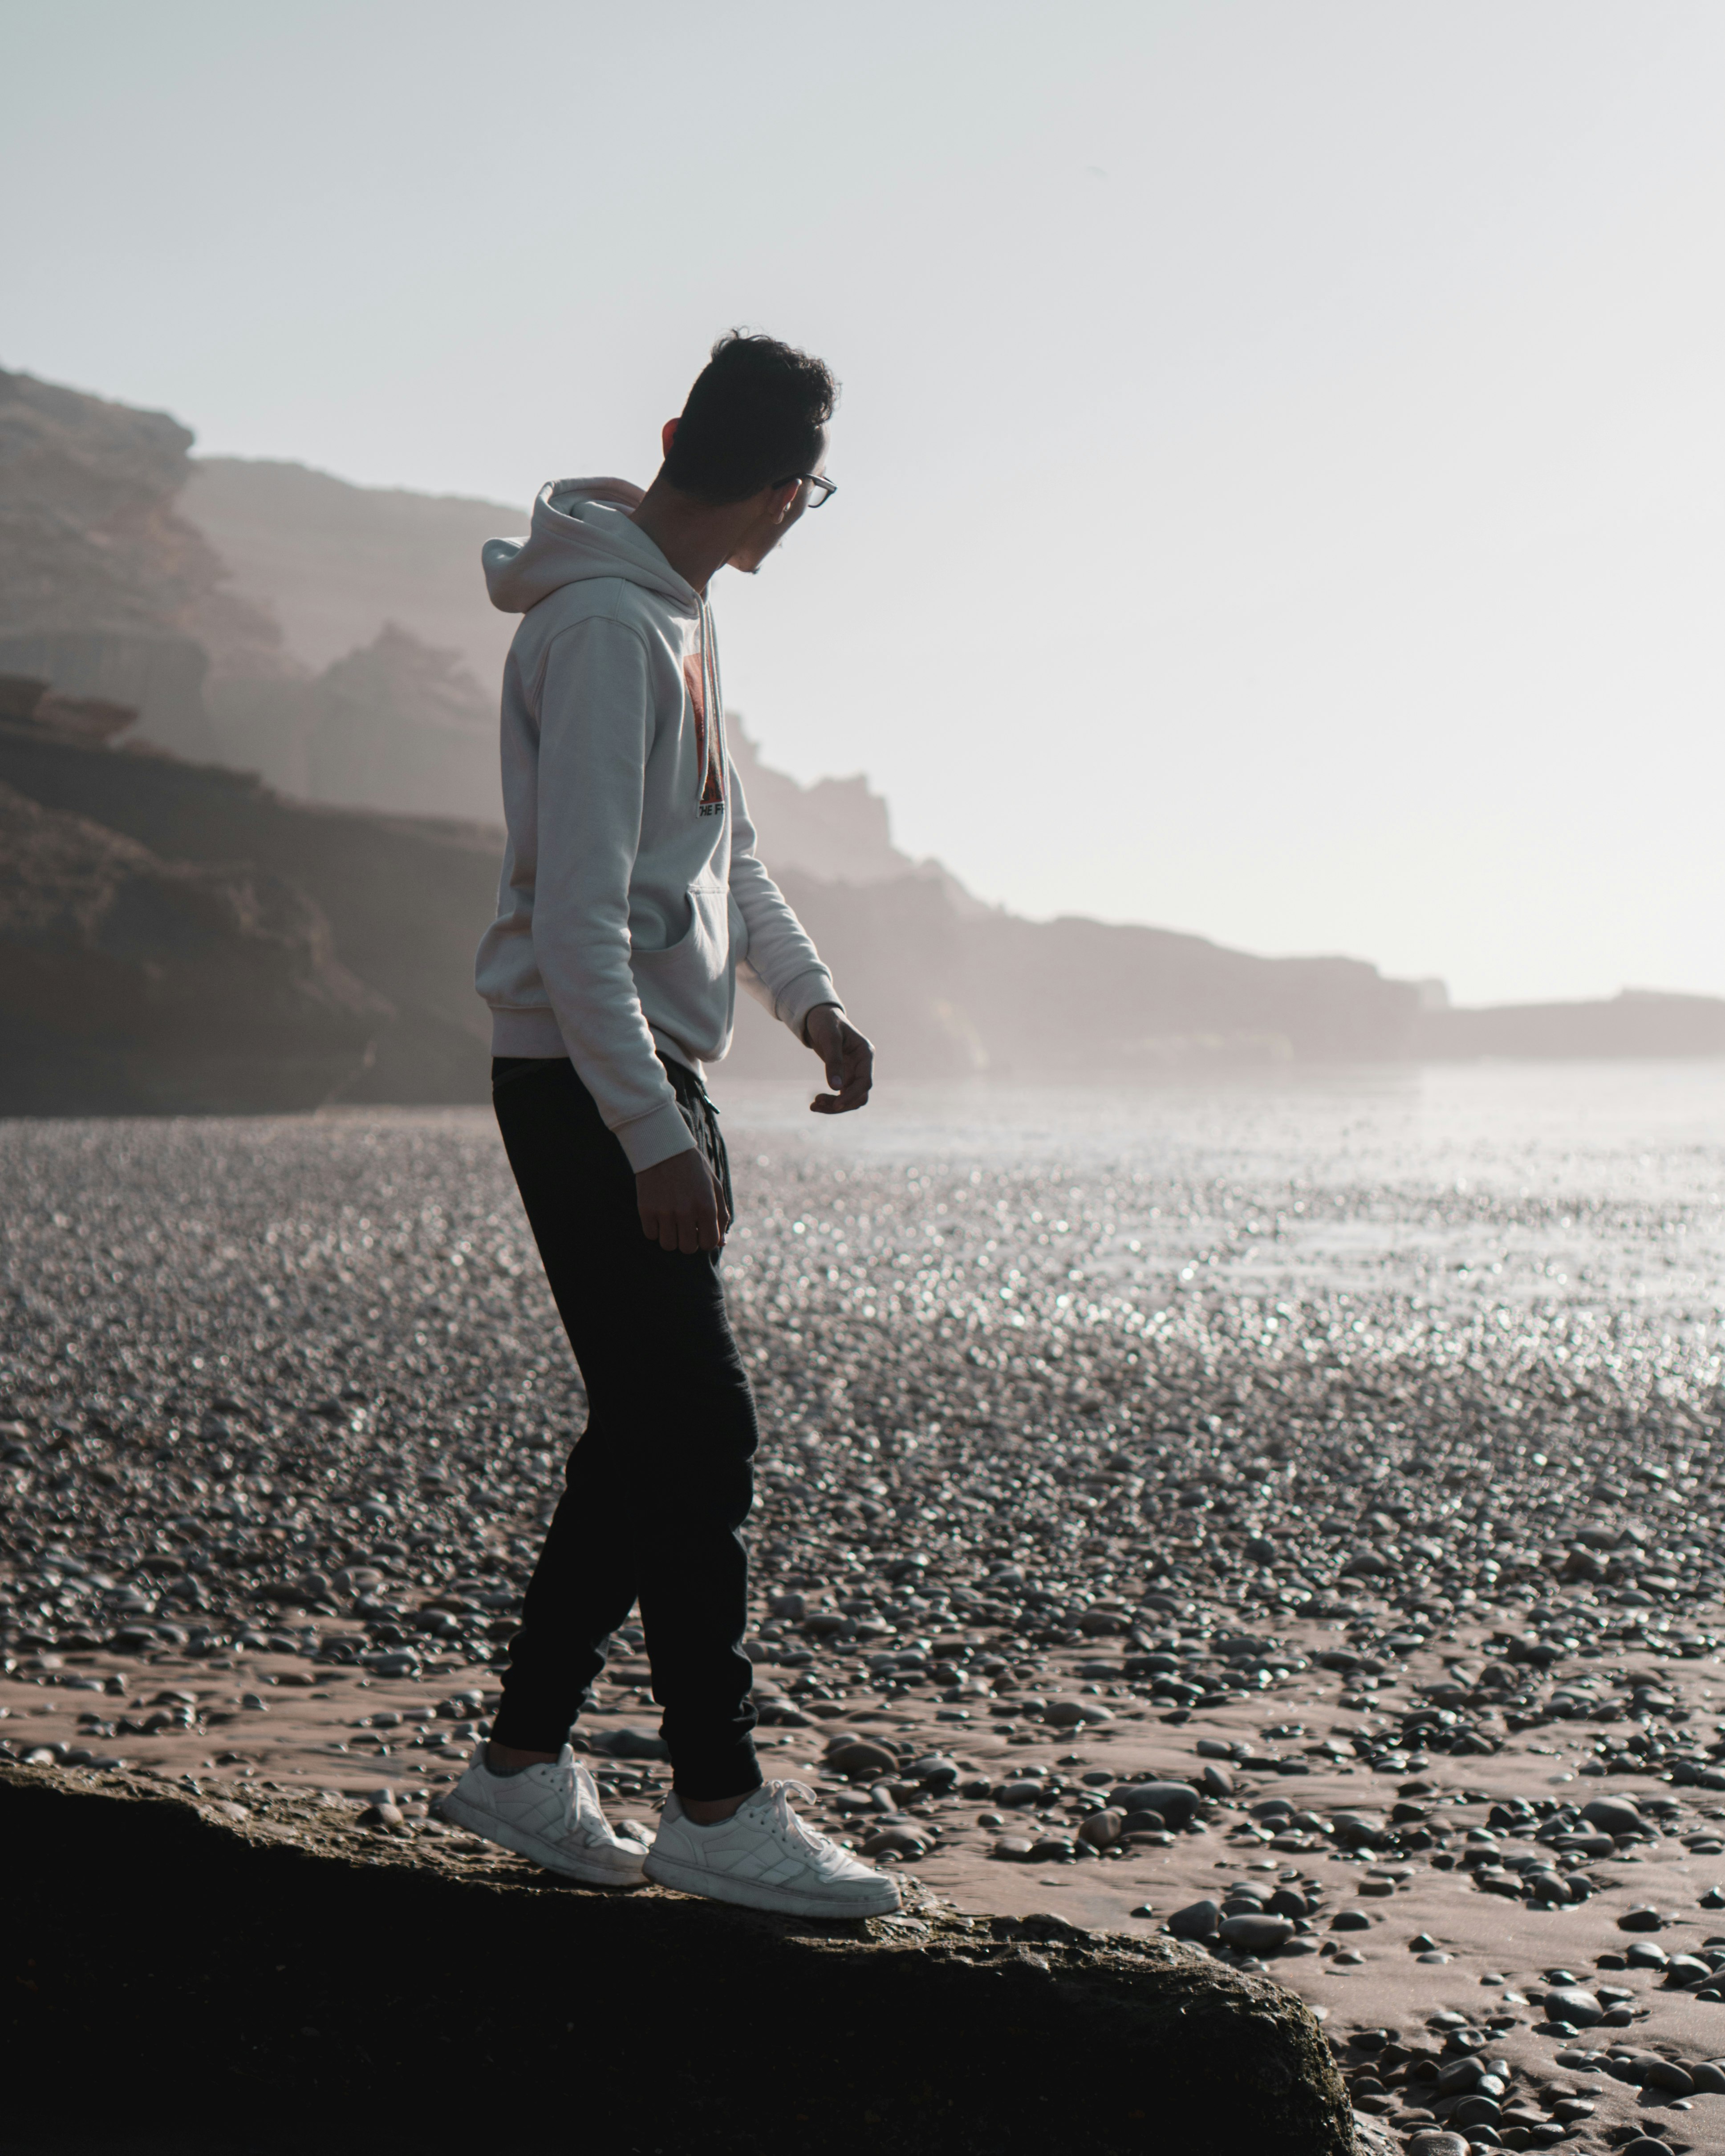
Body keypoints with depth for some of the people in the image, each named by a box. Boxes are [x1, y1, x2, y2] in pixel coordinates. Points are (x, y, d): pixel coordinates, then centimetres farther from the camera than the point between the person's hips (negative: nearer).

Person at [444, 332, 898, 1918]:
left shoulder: (679, 620, 15)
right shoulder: (604, 625, -16)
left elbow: (724, 852, 25)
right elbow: (576, 910, -22)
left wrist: (808, 995, 12)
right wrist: (654, 1138, -25)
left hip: (655, 1074, 10)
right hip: (589, 1086, -10)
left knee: (654, 1431, 12)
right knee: (695, 1435, -6)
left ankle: (525, 1760, 21)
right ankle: (719, 1808, 3)